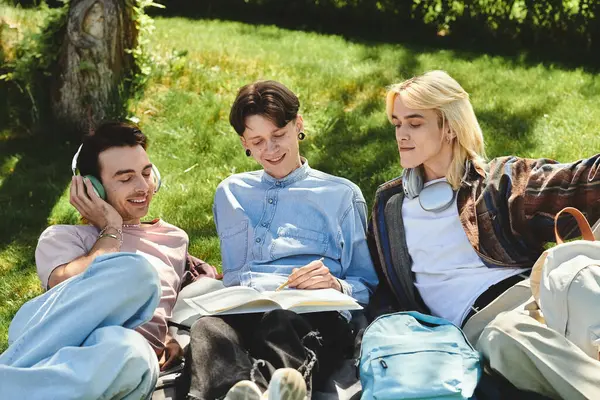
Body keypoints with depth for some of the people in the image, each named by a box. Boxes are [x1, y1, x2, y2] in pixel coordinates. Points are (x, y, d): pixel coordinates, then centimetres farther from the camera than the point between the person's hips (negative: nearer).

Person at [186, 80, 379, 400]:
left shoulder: (342, 194, 21)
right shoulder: (230, 193, 30)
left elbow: (365, 286, 17)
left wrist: (336, 286, -7)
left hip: (314, 314, -1)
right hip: (242, 310, 2)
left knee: (282, 320, -40)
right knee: (207, 328, -37)